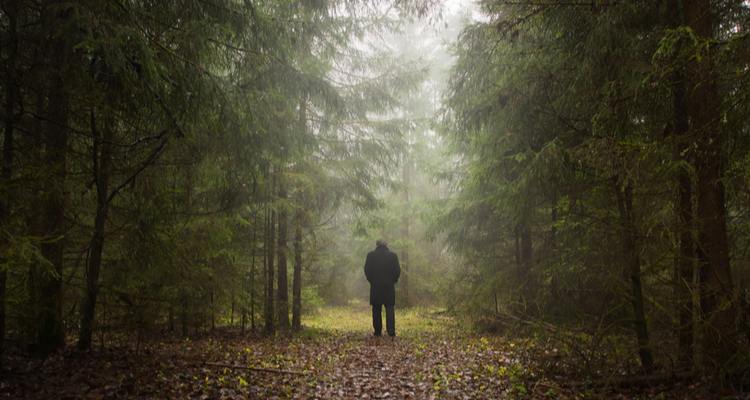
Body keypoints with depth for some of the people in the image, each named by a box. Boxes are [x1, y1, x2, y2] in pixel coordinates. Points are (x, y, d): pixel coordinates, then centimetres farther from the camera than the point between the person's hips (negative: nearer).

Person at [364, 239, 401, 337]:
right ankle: (391, 331, -8)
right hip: (389, 285, 0)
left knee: (376, 310, 7)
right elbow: (397, 271, 1)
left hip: (375, 286, 0)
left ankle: (377, 331, 8)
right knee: (389, 308, 2)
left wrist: (371, 281, 10)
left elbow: (367, 270, -2)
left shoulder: (371, 255, 0)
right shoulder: (393, 255, 3)